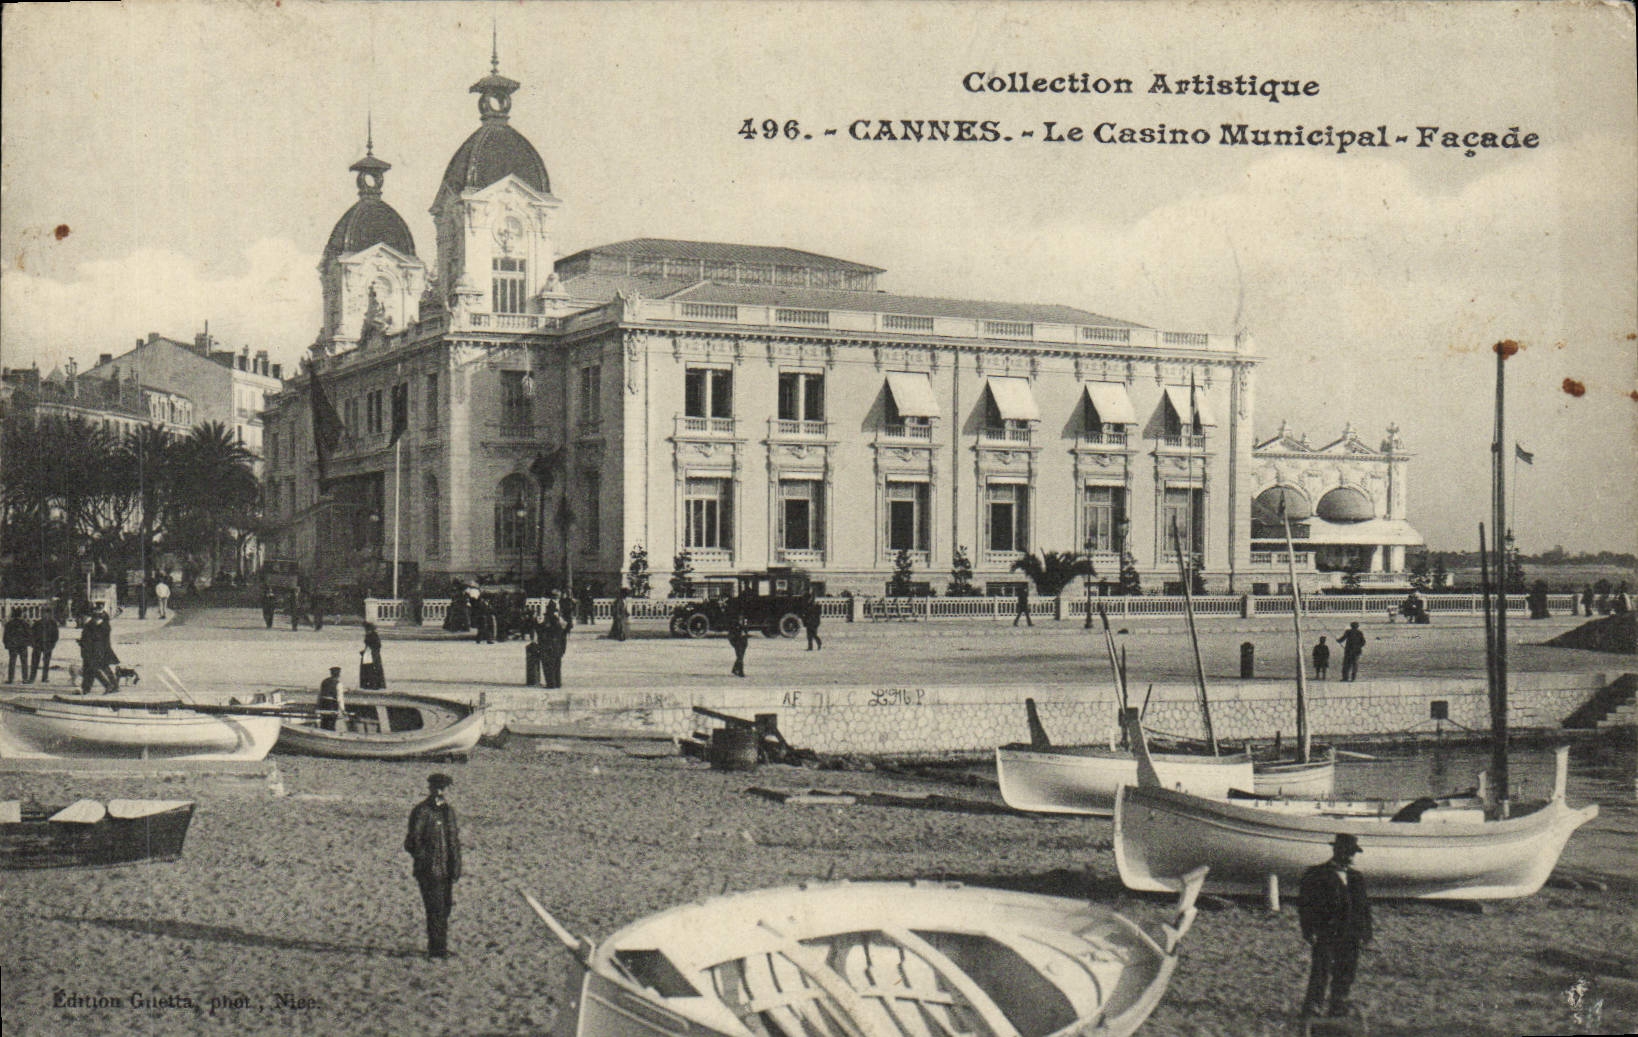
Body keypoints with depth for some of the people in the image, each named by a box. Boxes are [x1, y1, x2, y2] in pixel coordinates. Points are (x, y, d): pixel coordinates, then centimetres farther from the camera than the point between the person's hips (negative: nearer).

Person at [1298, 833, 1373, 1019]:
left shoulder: (1357, 878, 20)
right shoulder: (1316, 875, 2)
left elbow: (1365, 907, 21)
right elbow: (1307, 905, -2)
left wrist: (1365, 933, 12)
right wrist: (1309, 931, -10)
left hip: (1350, 937, 5)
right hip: (1325, 933, -5)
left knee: (1345, 975, 3)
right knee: (1322, 971, -11)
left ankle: (1339, 1007, 11)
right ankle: (1312, 1006, -6)